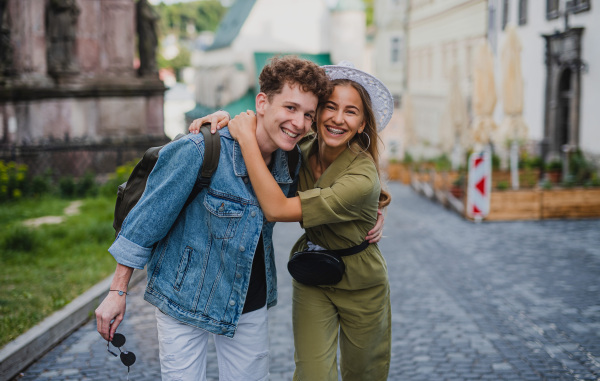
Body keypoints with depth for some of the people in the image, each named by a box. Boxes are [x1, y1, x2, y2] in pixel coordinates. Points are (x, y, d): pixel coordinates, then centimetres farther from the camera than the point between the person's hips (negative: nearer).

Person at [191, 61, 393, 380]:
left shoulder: (362, 177, -31)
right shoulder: (303, 148, -13)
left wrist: (247, 138, -35)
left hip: (361, 288, -3)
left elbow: (277, 209, -38)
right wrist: (224, 118, -17)